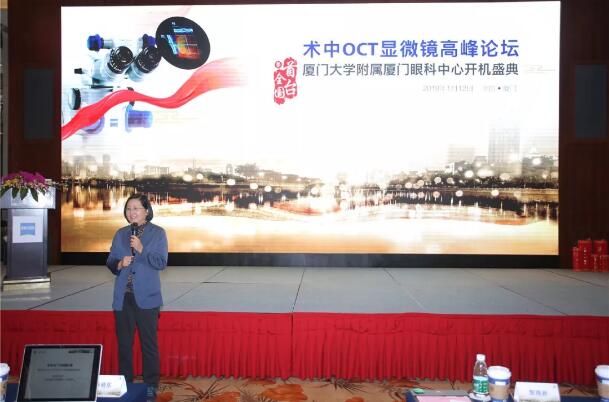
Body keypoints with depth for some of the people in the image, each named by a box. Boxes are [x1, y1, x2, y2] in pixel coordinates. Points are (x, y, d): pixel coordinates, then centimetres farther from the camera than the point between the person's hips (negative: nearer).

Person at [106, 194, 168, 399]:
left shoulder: (157, 233, -2)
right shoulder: (120, 234, 10)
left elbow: (161, 263, -9)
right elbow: (110, 262, 10)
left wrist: (141, 249, -19)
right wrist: (119, 264, -12)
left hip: (146, 297, -4)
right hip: (122, 297, 4)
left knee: (149, 343, 3)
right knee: (123, 343, 13)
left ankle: (151, 386, 16)